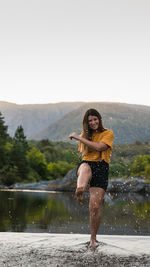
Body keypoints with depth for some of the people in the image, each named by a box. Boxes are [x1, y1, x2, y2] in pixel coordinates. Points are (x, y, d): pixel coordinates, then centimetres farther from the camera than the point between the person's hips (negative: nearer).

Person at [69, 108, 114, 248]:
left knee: (95, 207, -8)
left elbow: (99, 147, -11)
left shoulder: (108, 133, 7)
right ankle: (80, 189, -73)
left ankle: (93, 239, 9)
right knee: (86, 167, -40)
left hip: (101, 169, -2)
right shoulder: (85, 135, 20)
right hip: (85, 164, 2)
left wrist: (79, 137, -9)